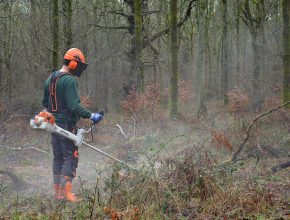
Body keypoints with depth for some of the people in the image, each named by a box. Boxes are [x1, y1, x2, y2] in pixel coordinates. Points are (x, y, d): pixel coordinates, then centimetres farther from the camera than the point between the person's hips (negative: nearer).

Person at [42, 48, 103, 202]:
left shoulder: (50, 79, 12)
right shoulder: (70, 81, -16)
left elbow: (45, 102, 21)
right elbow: (74, 105, -25)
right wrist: (91, 116, -25)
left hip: (53, 124, 9)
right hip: (67, 124, -9)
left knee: (58, 157, 14)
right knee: (71, 157, -4)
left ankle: (57, 191, 16)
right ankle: (67, 192, -11)